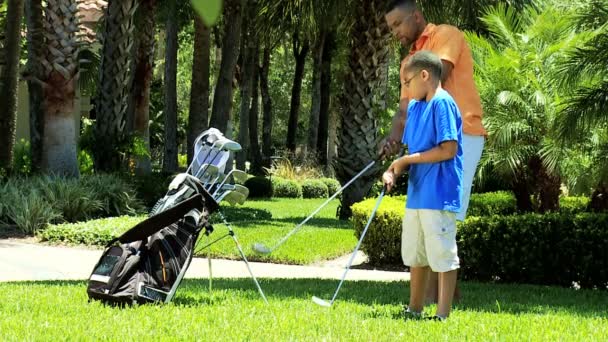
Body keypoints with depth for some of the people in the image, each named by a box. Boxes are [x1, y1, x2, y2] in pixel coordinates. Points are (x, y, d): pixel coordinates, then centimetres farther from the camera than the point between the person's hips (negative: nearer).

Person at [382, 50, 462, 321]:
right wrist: (393, 170, -2)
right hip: (416, 193, 10)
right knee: (415, 255, 18)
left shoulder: (442, 103, -13)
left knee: (442, 255, -3)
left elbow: (448, 149, -20)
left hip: (439, 194, -9)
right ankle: (415, 309, 29)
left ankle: (443, 315, 2)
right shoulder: (414, 106, 14)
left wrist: (408, 160, -13)